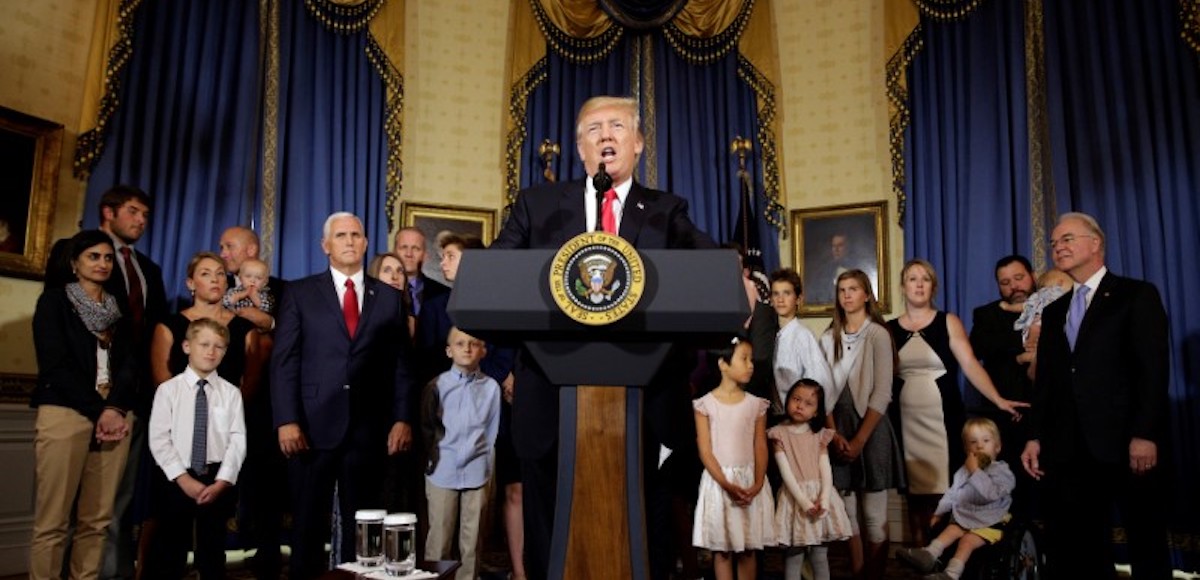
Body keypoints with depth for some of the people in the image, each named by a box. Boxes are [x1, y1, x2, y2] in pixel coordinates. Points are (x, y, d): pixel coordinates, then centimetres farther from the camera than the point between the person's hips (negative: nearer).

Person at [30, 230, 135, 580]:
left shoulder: (117, 310, 18)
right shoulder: (55, 300, 6)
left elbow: (128, 365, 9)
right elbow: (55, 365, -4)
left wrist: (115, 409, -9)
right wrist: (98, 410, -10)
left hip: (114, 415, 4)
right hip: (66, 414, -4)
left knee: (97, 520, 3)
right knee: (53, 521, -5)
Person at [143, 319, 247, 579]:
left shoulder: (231, 393, 2)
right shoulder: (168, 389, -1)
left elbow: (237, 440, -3)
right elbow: (159, 440, -6)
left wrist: (221, 482, -13)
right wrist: (184, 480, -13)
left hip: (218, 480, 1)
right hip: (176, 479, -1)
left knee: (213, 550, 12)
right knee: (169, 551, 6)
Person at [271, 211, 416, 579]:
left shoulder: (389, 297, 11)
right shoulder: (300, 293, 6)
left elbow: (400, 365, 7)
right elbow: (283, 362, 0)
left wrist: (402, 419, -2)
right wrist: (287, 420, -10)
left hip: (368, 428, 2)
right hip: (314, 425, -1)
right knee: (308, 522, 7)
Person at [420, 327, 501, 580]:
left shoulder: (491, 387, -1)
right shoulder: (437, 385, -2)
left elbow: (492, 431, 5)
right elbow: (427, 427, 6)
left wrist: (486, 464, 3)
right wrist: (434, 458, 2)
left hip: (476, 472, 1)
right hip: (443, 471, -1)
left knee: (472, 536, 10)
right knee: (439, 535, 6)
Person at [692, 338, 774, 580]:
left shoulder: (756, 404, 3)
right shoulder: (705, 404, -5)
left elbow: (760, 447, 1)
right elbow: (705, 451, -7)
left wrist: (758, 484, -14)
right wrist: (727, 485, -17)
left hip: (750, 482, 2)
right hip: (718, 482, -2)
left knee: (748, 547, 9)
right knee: (722, 548, 5)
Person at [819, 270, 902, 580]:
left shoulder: (877, 334, -7)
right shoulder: (829, 337, 7)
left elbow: (882, 394, -11)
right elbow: (825, 390, 5)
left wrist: (860, 439, -13)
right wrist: (834, 434, -6)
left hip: (871, 428, -4)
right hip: (839, 428, 4)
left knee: (873, 514, 1)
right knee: (848, 510, 9)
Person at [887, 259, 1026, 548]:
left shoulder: (948, 322, 3)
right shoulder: (889, 329, 6)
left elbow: (970, 364, -8)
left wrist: (998, 400, -20)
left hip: (944, 418, -1)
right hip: (906, 421, 1)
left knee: (945, 491, -1)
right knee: (915, 494, 3)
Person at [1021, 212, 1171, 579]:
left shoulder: (1138, 295, 2)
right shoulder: (1054, 311, 18)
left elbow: (1153, 368, -9)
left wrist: (1145, 434, -17)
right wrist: (1036, 436, 6)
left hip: (1128, 444, -5)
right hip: (1070, 448, 5)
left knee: (1146, 543, 6)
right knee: (1077, 549, 7)